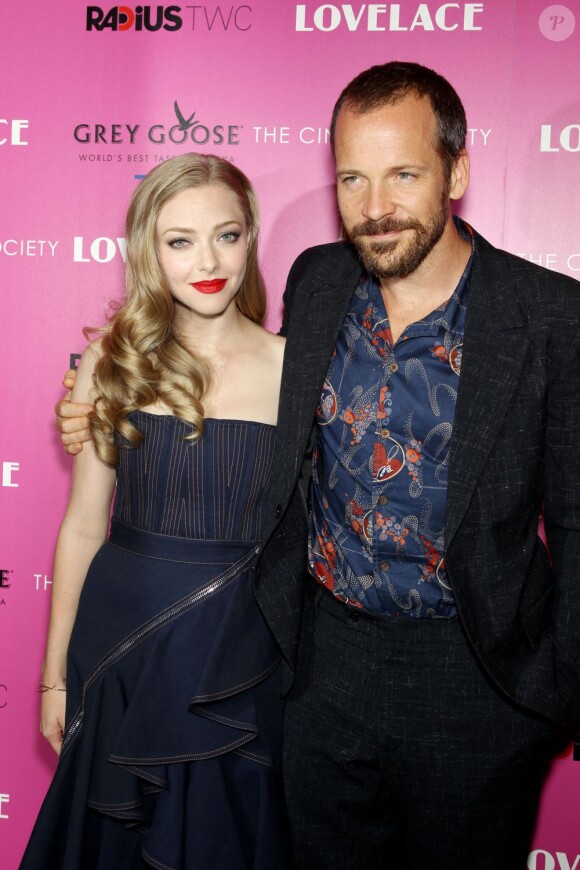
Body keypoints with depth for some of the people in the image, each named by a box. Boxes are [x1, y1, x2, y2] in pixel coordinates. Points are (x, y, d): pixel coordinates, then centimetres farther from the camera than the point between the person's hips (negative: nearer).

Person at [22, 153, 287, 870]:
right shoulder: (112, 362, -4)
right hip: (122, 643, 1)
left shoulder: (293, 369, -7)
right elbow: (83, 527, 1)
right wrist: (55, 674, 6)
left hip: (242, 651, -1)